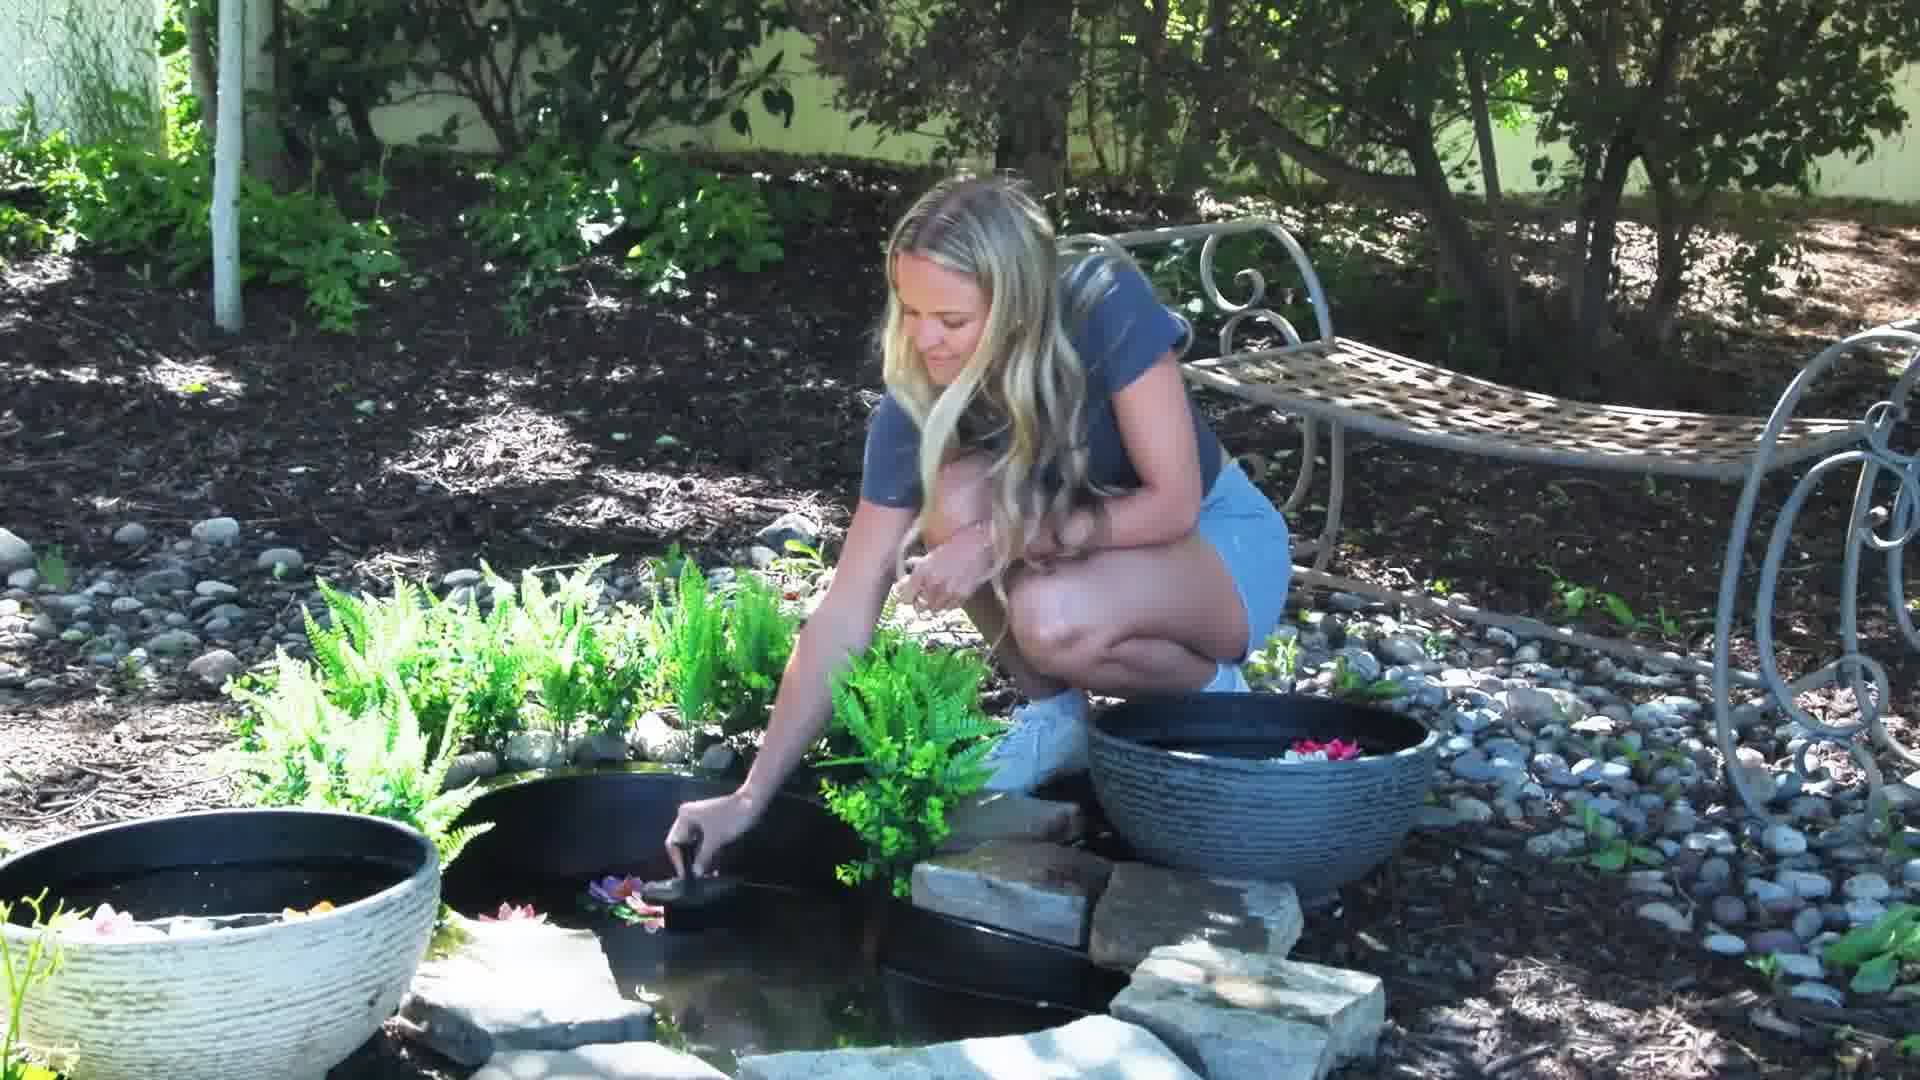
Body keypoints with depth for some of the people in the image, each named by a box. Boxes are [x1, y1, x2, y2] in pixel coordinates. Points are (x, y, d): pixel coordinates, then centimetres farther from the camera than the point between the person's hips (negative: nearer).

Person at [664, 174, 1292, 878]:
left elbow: (1173, 504, -26)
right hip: (1093, 549, 4)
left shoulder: (1109, 308, -29)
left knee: (1054, 620, -35)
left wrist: (1003, 542, -33)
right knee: (959, 500, -28)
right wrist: (751, 796, -25)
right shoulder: (917, 402, -19)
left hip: (1225, 544, -4)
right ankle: (1052, 714, -4)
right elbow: (844, 616, -20)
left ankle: (1213, 693, -3)